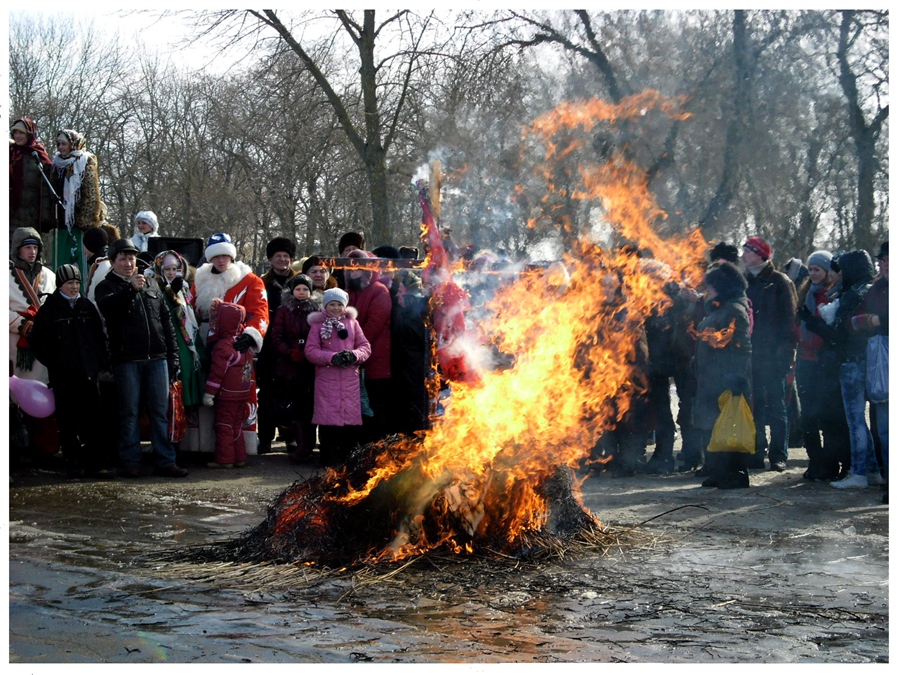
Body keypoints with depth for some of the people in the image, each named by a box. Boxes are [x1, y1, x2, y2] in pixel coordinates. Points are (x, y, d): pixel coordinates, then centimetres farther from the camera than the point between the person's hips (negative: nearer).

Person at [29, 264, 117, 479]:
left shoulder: (87, 306, 13)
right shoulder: (49, 309, 3)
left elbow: (101, 336, 15)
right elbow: (39, 342, 1)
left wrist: (102, 362, 5)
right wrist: (54, 362, -7)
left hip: (89, 373, 3)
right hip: (63, 376, -3)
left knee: (93, 420, 2)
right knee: (68, 423, 1)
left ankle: (97, 463, 4)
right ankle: (74, 465, 5)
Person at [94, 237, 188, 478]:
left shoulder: (151, 288, 18)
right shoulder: (107, 287, 6)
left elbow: (166, 321, 19)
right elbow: (107, 306, -18)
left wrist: (172, 355, 13)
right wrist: (131, 289, -32)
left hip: (156, 358, 3)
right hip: (127, 359, -3)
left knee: (161, 411, 3)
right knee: (129, 412, 1)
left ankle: (165, 461, 5)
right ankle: (130, 462, 7)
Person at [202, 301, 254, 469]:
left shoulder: (222, 346, -17)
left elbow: (217, 372, -17)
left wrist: (209, 393, -14)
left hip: (227, 394, -8)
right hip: (243, 392, 8)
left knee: (224, 427, -1)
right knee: (237, 426, 14)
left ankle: (225, 459, 0)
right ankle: (240, 457, 17)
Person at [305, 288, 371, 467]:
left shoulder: (352, 323, 11)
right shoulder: (317, 325, 5)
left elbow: (365, 346, 9)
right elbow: (310, 351, -2)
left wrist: (354, 355, -12)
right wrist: (332, 357, -15)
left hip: (350, 378, 2)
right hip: (327, 378, -2)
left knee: (351, 419, 1)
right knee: (328, 419, -4)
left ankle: (349, 458, 10)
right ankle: (329, 458, 3)